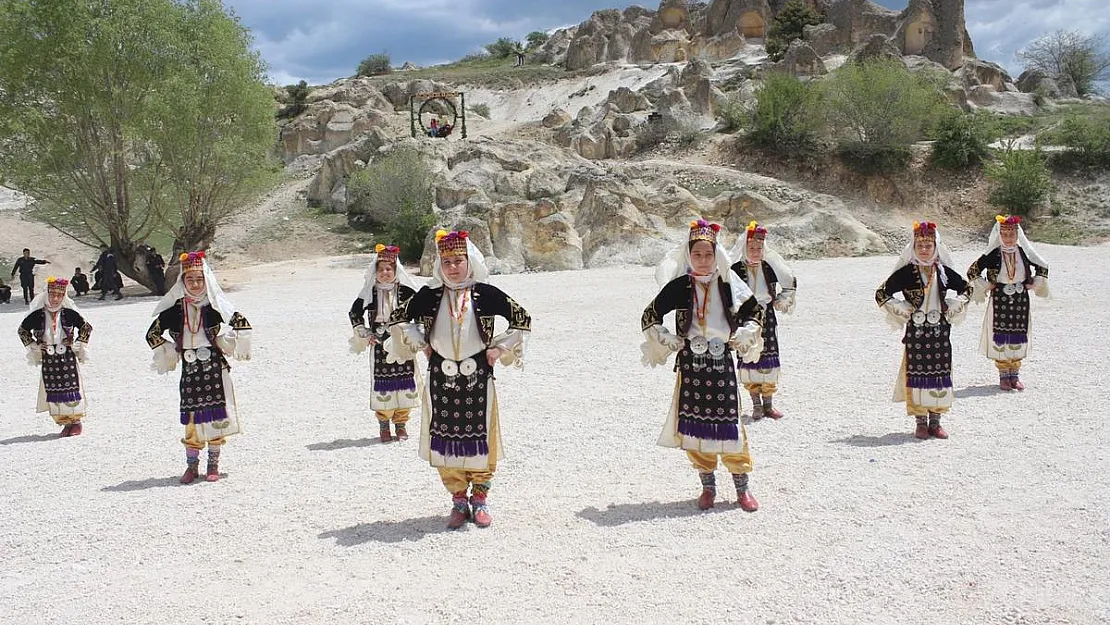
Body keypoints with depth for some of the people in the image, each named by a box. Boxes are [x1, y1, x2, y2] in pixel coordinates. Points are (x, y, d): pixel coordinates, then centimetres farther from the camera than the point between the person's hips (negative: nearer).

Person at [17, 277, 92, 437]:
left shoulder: (69, 313, -5)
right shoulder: (38, 314, -1)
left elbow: (86, 328, 8)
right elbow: (22, 330, 15)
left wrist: (78, 345, 4)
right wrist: (33, 346, 9)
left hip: (67, 357, -2)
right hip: (48, 359, 2)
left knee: (71, 388, -2)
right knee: (53, 391, 2)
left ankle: (76, 421, 7)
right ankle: (65, 422, 10)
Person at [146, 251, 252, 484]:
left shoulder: (214, 307, -3)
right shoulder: (175, 309, 2)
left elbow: (241, 324, -2)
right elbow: (152, 333, 11)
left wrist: (225, 345, -2)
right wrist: (169, 354, 6)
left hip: (214, 368, -1)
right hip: (190, 370, 2)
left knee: (215, 416, 1)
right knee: (191, 418, 4)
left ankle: (213, 465, 13)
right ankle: (192, 466, 15)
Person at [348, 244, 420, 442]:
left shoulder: (405, 291, -2)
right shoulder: (370, 293, -1)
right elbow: (354, 313, 11)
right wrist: (364, 334, 5)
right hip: (380, 345, 0)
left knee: (404, 381, 2)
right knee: (381, 383, 0)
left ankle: (401, 423, 16)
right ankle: (384, 424, 13)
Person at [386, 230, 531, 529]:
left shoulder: (485, 293, -3)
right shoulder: (429, 296, 2)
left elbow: (523, 319, 3)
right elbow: (397, 318, 15)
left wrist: (499, 348, -1)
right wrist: (419, 344, 6)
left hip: (477, 376, -2)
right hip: (441, 377, 2)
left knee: (480, 438, 2)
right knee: (445, 440, 4)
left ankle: (480, 499, 19)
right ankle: (459, 501, 18)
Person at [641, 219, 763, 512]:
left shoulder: (727, 285, 3)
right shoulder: (679, 287, -2)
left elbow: (753, 309, 19)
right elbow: (649, 317, 5)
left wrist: (745, 334, 5)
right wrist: (667, 341, -3)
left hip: (722, 363, 1)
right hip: (691, 364, 0)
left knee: (729, 424, 0)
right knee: (695, 425, 1)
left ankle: (742, 488, 12)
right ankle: (708, 487, 17)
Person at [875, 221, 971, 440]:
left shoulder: (944, 272, 6)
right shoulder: (906, 273, -2)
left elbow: (966, 289, 20)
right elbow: (881, 294, 0)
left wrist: (953, 308, 8)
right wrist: (901, 310, -4)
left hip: (940, 331, 3)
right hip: (916, 331, -3)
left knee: (940, 373, 5)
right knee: (917, 373, -2)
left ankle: (935, 420, 16)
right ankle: (921, 422, 8)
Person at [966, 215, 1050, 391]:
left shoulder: (1024, 252, 1)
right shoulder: (993, 255, -7)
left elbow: (1043, 267, 16)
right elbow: (972, 271, -3)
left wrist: (1034, 284, 8)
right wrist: (985, 286, -4)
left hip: (1021, 302, 2)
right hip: (999, 302, -2)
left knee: (1018, 338, 7)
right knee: (1000, 338, 0)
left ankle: (1014, 375, 17)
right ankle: (1004, 376, 11)